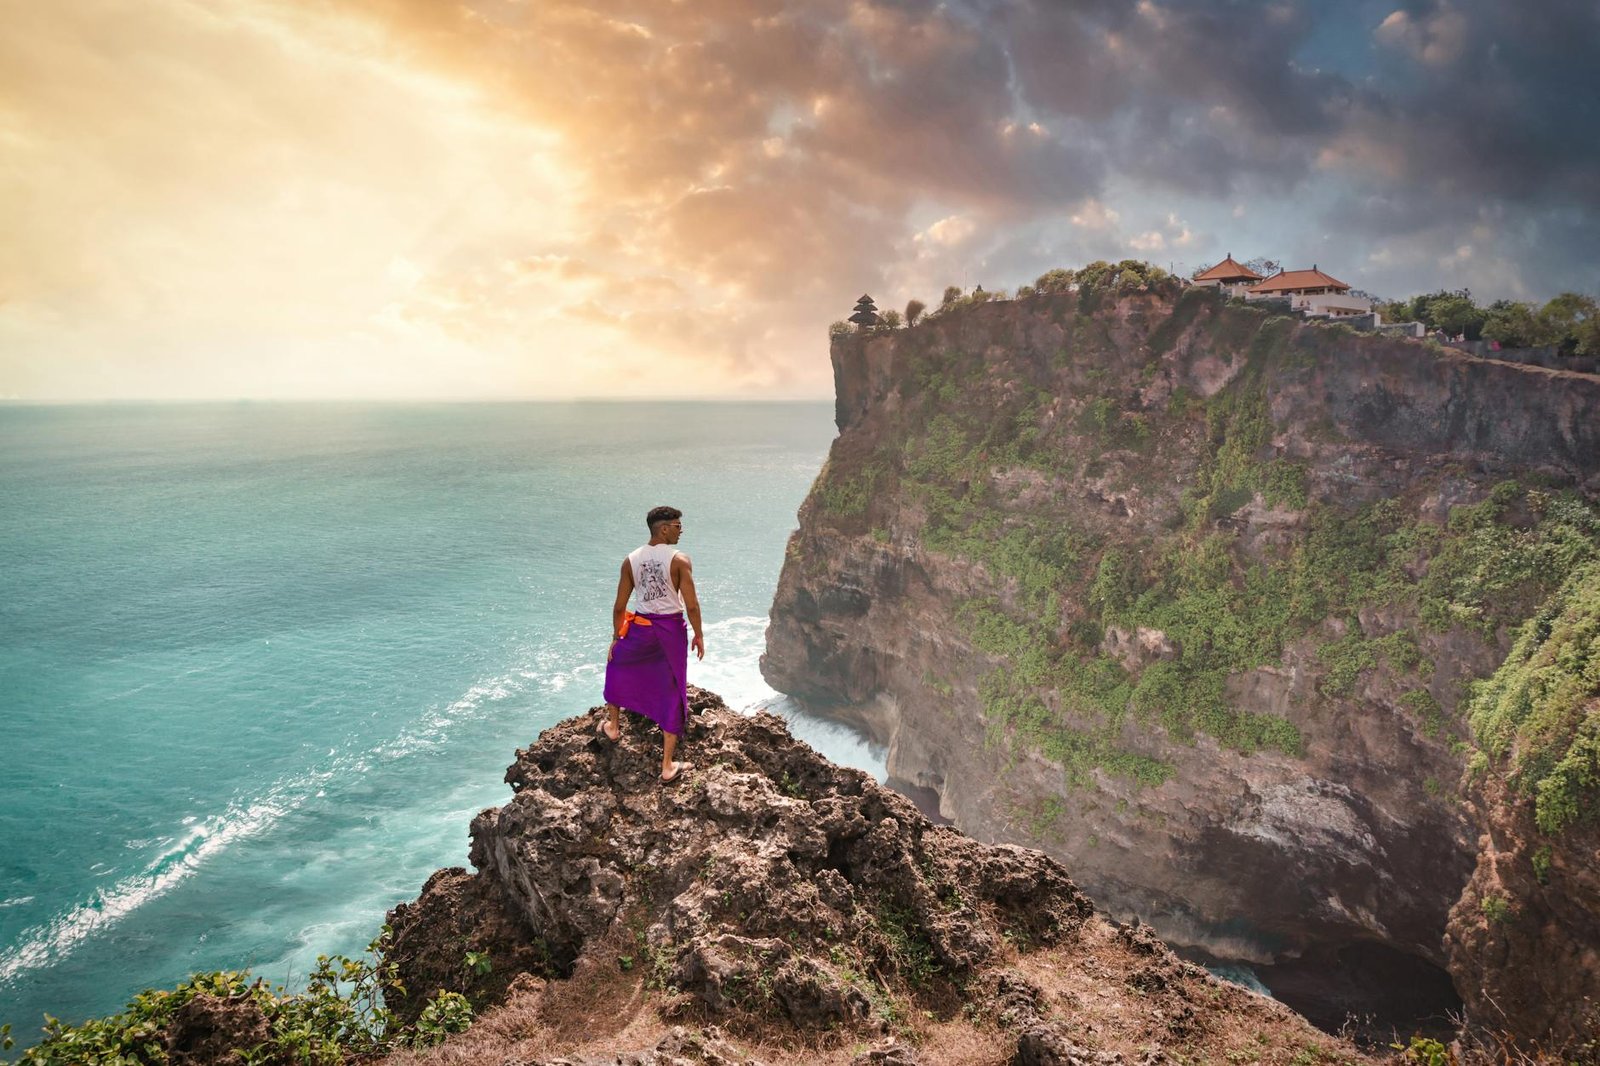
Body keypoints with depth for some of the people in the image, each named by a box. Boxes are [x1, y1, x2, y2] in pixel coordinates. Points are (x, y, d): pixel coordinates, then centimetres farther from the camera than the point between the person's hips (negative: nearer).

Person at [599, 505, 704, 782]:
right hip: (671, 629, -2)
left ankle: (612, 726, 45)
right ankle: (668, 766, 11)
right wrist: (698, 635, 0)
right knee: (673, 695, 8)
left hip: (641, 627, 3)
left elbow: (619, 606, 3)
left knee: (616, 663, 34)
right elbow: (692, 606, -15)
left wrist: (616, 639, 15)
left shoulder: (631, 560, -1)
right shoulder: (680, 560, -12)